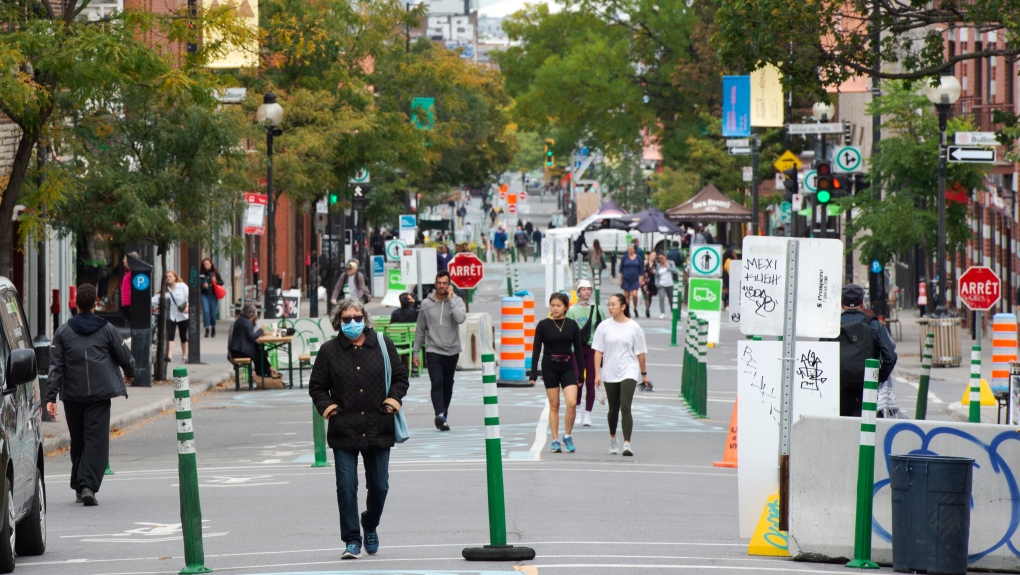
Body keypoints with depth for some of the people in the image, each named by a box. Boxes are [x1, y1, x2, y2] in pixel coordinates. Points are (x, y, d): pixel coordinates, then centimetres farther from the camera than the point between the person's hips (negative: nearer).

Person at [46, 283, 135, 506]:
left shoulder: (63, 331, 3)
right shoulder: (106, 330, 1)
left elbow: (55, 367, -1)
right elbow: (125, 357, 9)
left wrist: (51, 397, -3)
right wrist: (130, 374, 31)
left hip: (72, 396, 2)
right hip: (100, 396, -2)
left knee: (77, 441, 14)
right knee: (96, 441, -5)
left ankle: (79, 487, 20)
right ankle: (88, 486, -18)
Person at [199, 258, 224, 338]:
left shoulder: (215, 273, 1)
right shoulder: (201, 274, 3)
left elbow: (221, 282, 2)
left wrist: (216, 281, -16)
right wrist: (203, 285, -14)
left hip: (213, 295, 0)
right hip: (204, 295, 0)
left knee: (213, 313, 7)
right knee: (206, 311, -11)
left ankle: (213, 328, 28)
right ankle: (207, 329, -9)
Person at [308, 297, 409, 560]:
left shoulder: (382, 345, 5)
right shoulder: (329, 350, 3)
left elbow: (400, 377, 14)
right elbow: (317, 386, 10)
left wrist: (394, 399, -2)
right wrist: (326, 406, -5)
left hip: (378, 428, 1)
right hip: (344, 431, -1)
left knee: (379, 486, 9)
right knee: (346, 487, -7)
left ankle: (370, 526, 36)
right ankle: (352, 541, 0)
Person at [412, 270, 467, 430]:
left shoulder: (456, 301, 0)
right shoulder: (426, 304, 2)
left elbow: (461, 318, -21)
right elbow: (420, 330, 8)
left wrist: (451, 299, -15)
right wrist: (416, 352, 6)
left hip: (452, 351, 1)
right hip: (433, 351, -1)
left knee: (448, 385, 10)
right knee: (437, 383, -17)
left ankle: (443, 416, 22)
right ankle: (440, 415, -29)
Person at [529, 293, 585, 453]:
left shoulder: (572, 325, 4)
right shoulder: (543, 325, 0)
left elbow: (578, 350, 7)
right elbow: (536, 350, 1)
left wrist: (580, 374, 4)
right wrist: (533, 373, -4)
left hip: (568, 368, 1)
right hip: (549, 368, -1)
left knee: (572, 403, -13)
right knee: (554, 405, 3)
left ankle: (567, 435, 5)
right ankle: (555, 441, 10)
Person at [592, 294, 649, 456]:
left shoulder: (634, 327, -2)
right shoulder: (604, 327, 1)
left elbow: (640, 352, 4)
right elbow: (598, 351, 1)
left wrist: (644, 374, 7)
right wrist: (597, 373, -5)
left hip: (629, 371, -2)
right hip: (610, 374, 2)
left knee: (625, 407, -16)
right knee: (613, 409, 13)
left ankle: (627, 443, -20)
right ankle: (612, 438, 36)